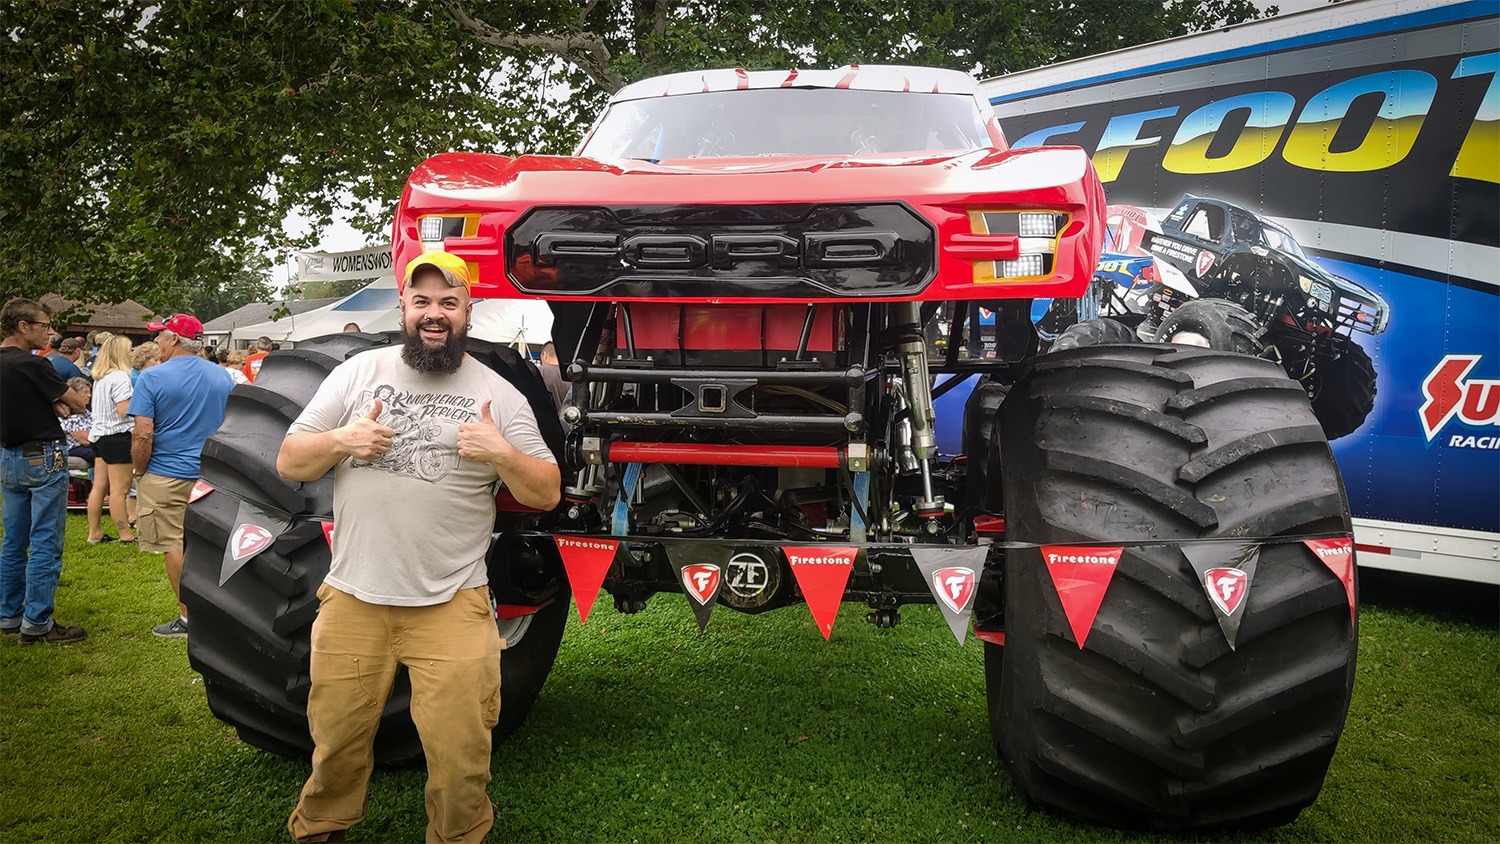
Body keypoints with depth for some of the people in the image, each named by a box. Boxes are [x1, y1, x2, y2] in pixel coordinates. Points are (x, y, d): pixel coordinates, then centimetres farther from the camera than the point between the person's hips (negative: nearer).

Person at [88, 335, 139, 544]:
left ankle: (95, 532, 18)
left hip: (101, 434, 10)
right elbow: (124, 410, -23)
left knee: (99, 486, 13)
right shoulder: (120, 377, -17)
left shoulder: (100, 377, 12)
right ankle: (126, 535, 1)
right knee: (119, 489, -4)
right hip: (118, 436, -10)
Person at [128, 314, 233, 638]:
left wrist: (140, 473, -1)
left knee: (174, 546, 3)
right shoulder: (222, 376, 5)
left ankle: (188, 618, 6)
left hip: (167, 476, -5)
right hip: (213, 475, 5)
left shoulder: (152, 378, -10)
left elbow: (143, 435, -15)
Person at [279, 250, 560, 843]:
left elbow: (546, 494, 1)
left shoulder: (498, 394, 2)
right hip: (353, 599, 2)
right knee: (335, 738, 13)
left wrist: (502, 453, -18)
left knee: (459, 752, 2)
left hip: (452, 605, -1)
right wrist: (341, 441, -13)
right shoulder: (357, 372, 6)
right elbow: (288, 463, 7)